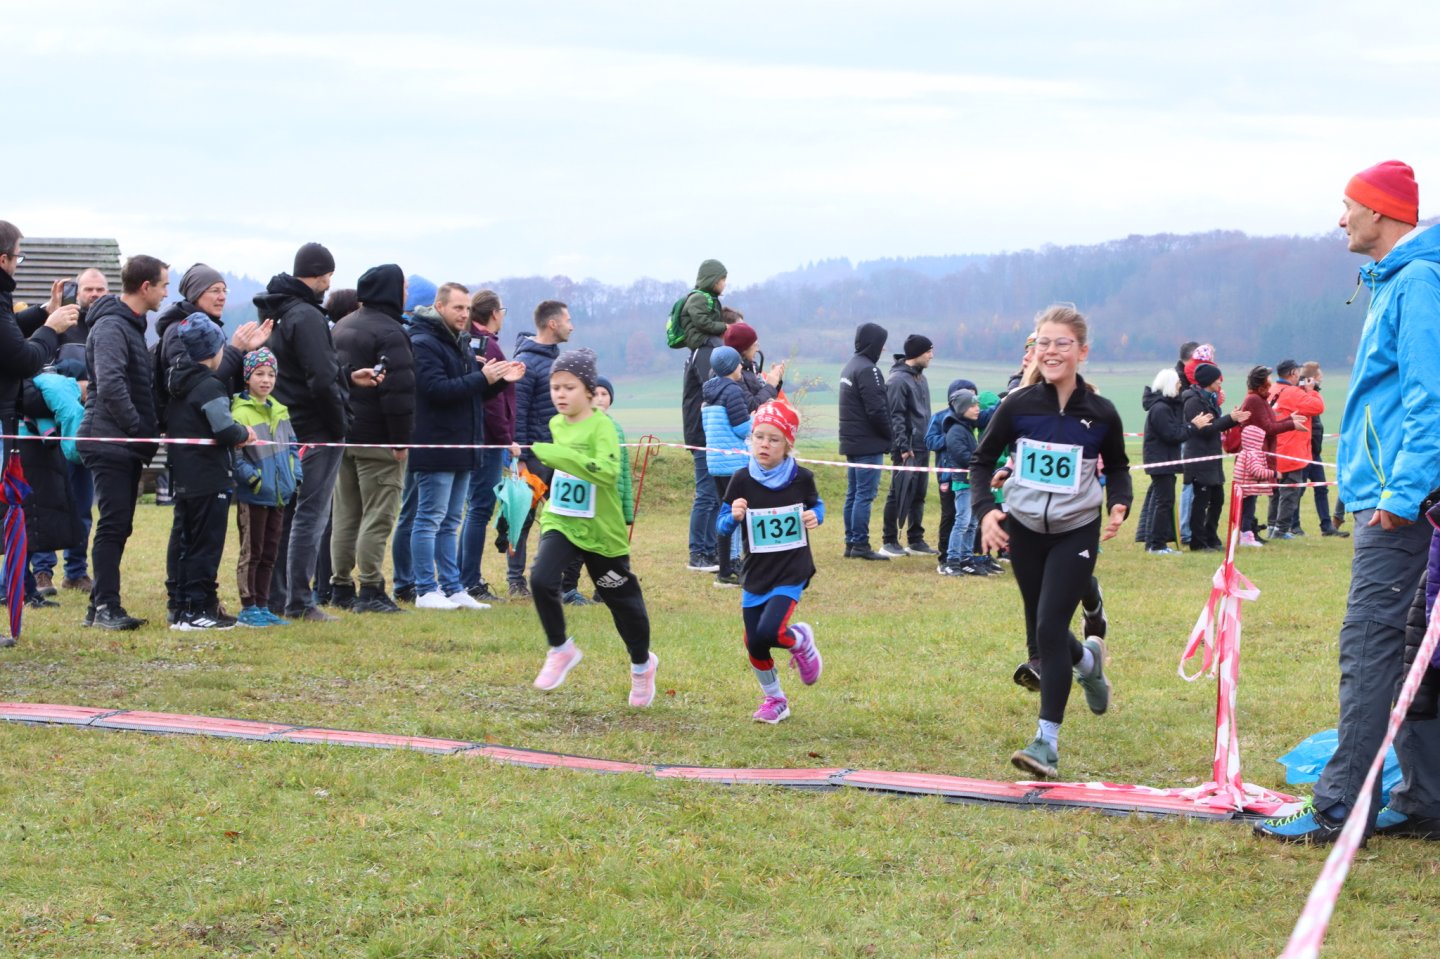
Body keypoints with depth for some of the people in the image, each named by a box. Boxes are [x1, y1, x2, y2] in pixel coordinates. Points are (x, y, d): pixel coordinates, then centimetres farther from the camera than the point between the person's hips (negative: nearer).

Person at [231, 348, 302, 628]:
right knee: (251, 553, -2)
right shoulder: (240, 412, -11)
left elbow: (292, 446, 19)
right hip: (253, 496, -7)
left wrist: (296, 476, 8)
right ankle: (248, 609, 4)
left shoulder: (279, 410, 13)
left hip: (279, 494, 7)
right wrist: (252, 477, -22)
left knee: (269, 554, 12)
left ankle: (262, 606, 19)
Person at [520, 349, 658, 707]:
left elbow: (608, 471, -35)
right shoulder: (555, 424, 3)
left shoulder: (601, 426, -17)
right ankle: (560, 649, 0)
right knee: (542, 579, -22)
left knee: (622, 599, 10)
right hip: (560, 523, 4)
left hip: (600, 530, -4)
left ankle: (642, 664, 35)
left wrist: (548, 452, -37)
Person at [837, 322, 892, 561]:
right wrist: (889, 435, -7)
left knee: (853, 494, 11)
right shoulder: (867, 370, -15)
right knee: (865, 494, -8)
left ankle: (851, 542, 13)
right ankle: (860, 544, -8)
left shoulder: (850, 367, 16)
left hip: (851, 442, 10)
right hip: (868, 443, -10)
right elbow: (877, 410, -19)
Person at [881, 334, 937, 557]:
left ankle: (915, 540, 16)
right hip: (907, 448, -8)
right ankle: (890, 541, 2)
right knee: (901, 493, -5)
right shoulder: (898, 379, -13)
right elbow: (896, 416, -16)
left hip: (922, 446, 8)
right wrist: (903, 447, -20)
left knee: (919, 494, 10)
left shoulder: (920, 377, 15)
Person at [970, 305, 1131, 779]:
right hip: (1023, 529, 3)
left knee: (1050, 627, -13)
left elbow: (1117, 467, 9)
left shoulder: (1101, 413, -9)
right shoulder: (1017, 406, -9)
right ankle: (1088, 659, 50)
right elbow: (982, 461, 2)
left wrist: (1119, 504, -10)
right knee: (1040, 629, 14)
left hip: (1075, 532, -2)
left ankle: (1048, 741, -8)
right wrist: (985, 509, -15)